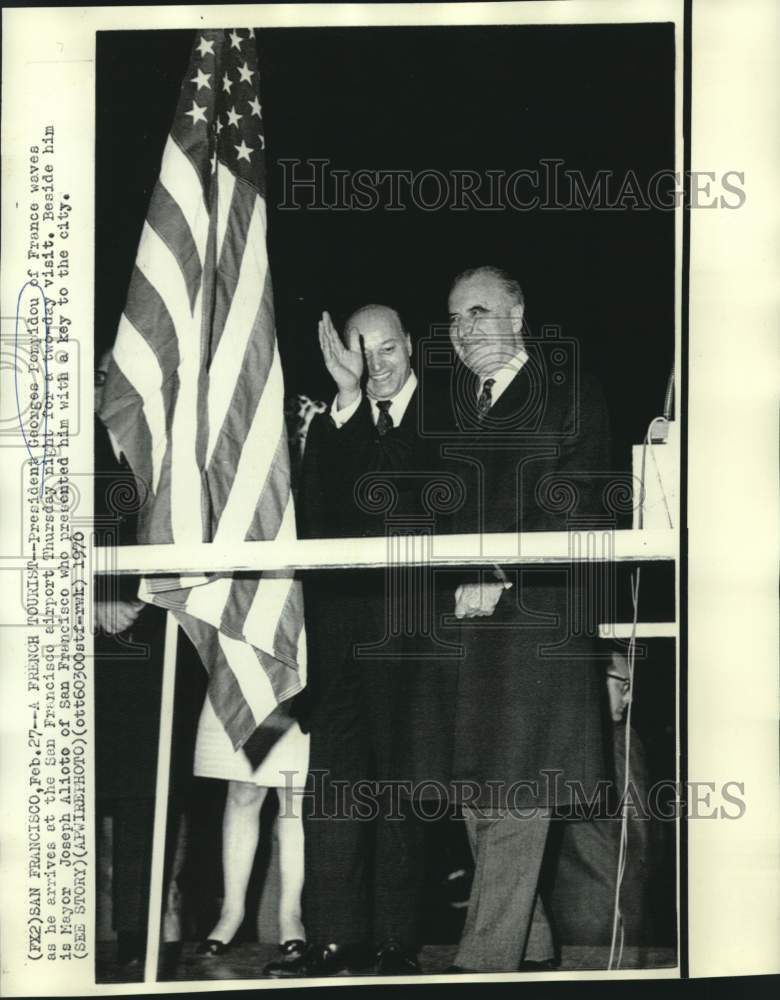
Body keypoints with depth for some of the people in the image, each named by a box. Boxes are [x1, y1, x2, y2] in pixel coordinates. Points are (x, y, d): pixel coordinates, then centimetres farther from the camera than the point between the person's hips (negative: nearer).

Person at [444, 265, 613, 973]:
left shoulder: (569, 394, -1)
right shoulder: (455, 399, 17)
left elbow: (570, 511, -10)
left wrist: (500, 582, -17)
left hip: (533, 616, -6)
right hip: (464, 620, 6)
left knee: (513, 794, -7)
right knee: (476, 794, 9)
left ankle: (487, 961, -2)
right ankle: (531, 946, 22)